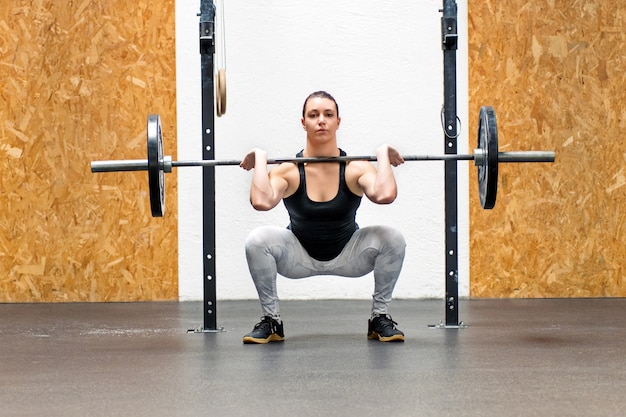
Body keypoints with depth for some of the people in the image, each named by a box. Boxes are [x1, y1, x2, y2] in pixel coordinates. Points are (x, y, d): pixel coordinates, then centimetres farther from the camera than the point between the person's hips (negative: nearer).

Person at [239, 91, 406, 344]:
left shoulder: (356, 168, -20)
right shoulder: (288, 170, -20)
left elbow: (385, 195, -42)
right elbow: (261, 201, -41)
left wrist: (382, 156, -30)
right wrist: (260, 159, -30)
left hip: (347, 255, 0)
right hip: (300, 256, 0)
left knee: (392, 239, -27)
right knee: (257, 240, -29)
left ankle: (380, 318, -6)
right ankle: (271, 319, -9)